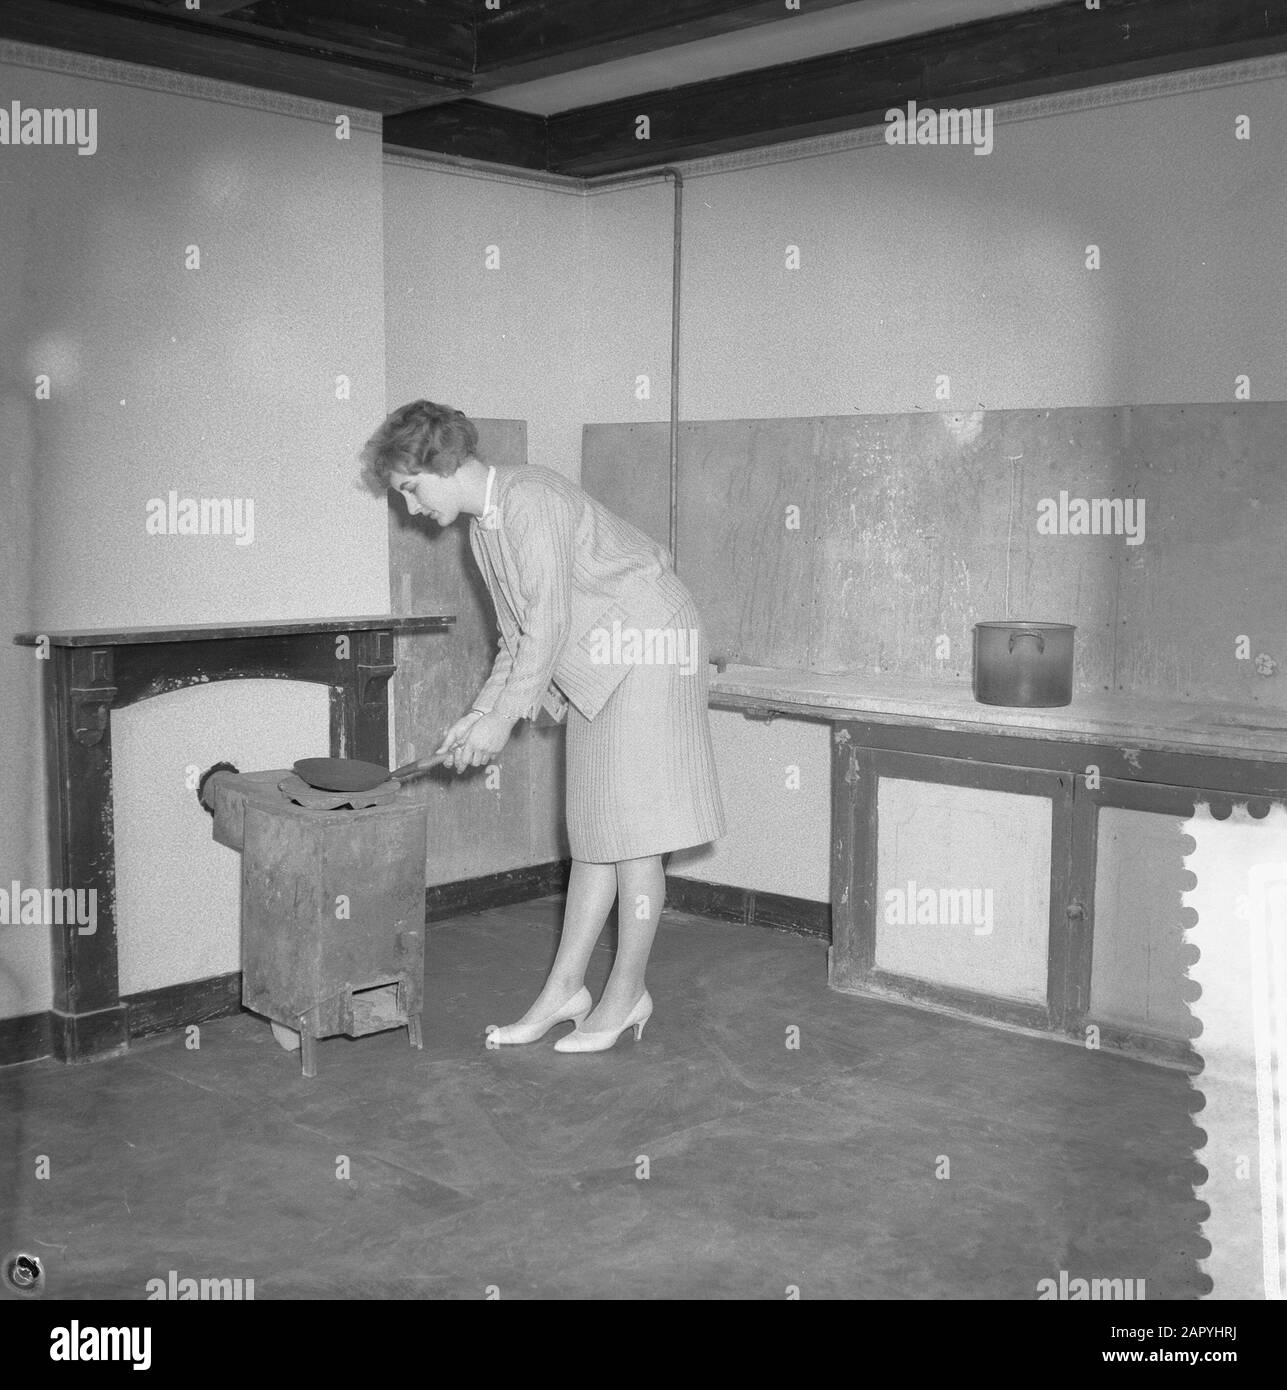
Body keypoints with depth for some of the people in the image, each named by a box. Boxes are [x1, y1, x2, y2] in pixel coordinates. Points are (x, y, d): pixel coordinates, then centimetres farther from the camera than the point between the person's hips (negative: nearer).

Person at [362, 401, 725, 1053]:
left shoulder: (531, 498, -20)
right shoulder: (483, 528, 10)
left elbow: (549, 623, -23)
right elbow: (517, 637, 15)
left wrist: (503, 719, -20)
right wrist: (478, 713, 6)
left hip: (644, 652, -9)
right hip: (592, 672, 9)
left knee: (630, 829, -5)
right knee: (592, 831, 10)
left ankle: (627, 994, 5)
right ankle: (564, 988, 14)